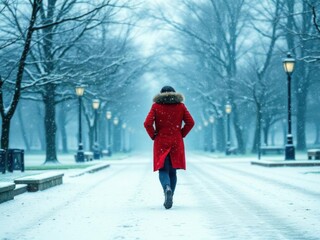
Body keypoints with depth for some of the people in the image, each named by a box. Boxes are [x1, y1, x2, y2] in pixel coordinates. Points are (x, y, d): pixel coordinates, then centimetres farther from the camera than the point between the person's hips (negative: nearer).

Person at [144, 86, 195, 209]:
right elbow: (190, 122, -1)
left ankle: (167, 188, -31)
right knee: (172, 171, 13)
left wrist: (153, 136, 3)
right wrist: (181, 134, 8)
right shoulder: (180, 106, 3)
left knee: (163, 170, -1)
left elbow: (147, 123, -11)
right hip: (176, 143, 2)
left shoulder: (156, 106, -2)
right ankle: (169, 199, 14)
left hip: (161, 143, -2)